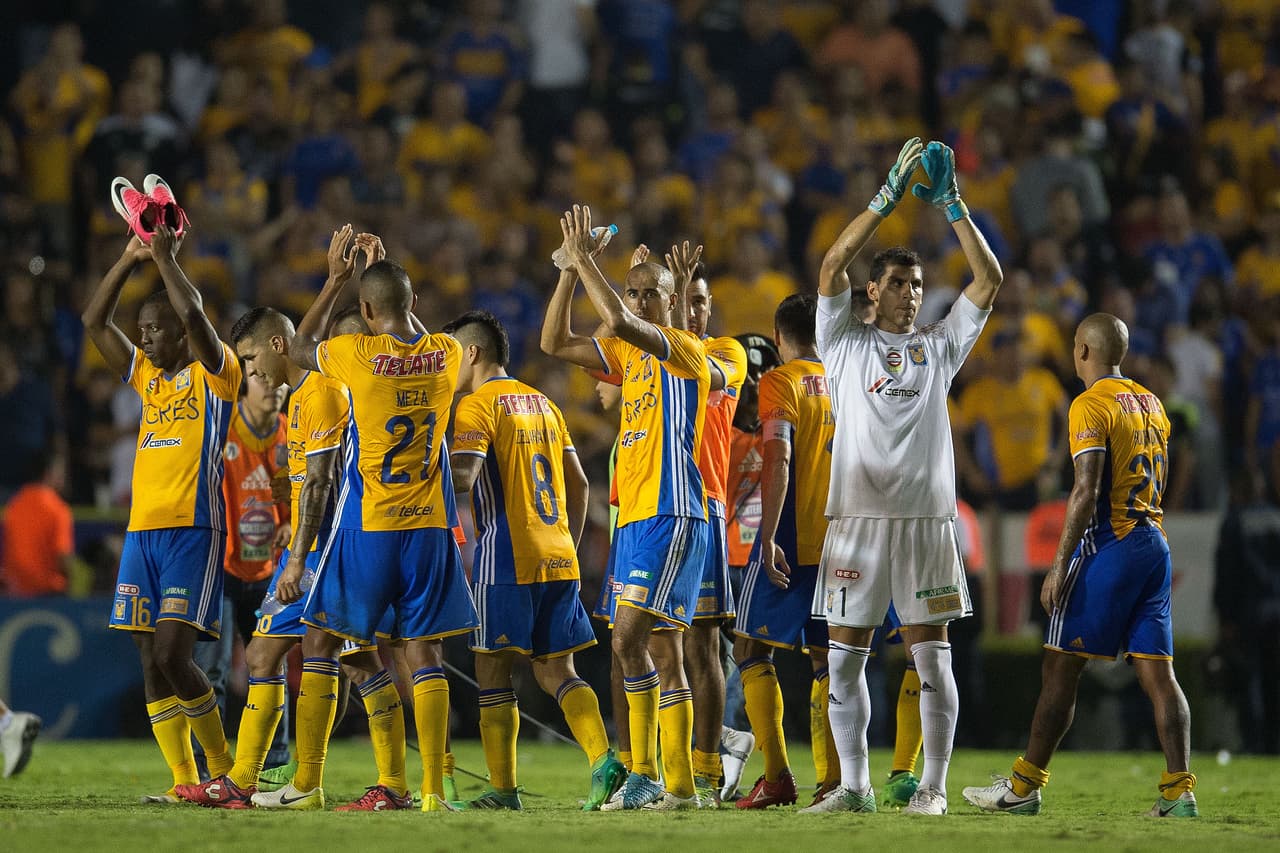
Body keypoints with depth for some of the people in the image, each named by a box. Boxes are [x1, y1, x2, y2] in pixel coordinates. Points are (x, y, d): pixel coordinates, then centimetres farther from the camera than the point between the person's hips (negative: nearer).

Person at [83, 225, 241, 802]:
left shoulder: (214, 374, -1)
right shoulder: (147, 376, 18)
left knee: (171, 655, -16)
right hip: (142, 531, 7)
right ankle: (184, 782, 4)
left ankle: (224, 770, -3)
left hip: (194, 531, -7)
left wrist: (165, 257, -7)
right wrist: (131, 257, 8)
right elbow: (95, 321, 16)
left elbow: (192, 314, -18)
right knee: (150, 661, 1)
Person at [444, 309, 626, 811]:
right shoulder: (541, 403, 18)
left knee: (492, 671, 1)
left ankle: (503, 789, 0)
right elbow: (578, 483, 20)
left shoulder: (477, 405, -6)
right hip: (558, 558, 7)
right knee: (556, 670, 8)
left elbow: (461, 479, -19)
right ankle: (603, 759, -12)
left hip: (507, 558, -7)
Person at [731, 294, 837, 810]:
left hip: (790, 541, -5)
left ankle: (776, 776, -8)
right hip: (840, 544, 5)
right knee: (827, 659, 9)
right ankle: (833, 780, 1)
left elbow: (780, 461, -17)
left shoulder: (780, 383, -6)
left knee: (752, 648, 2)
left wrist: (767, 538, -19)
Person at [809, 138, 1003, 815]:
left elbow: (989, 281, 8)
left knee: (931, 655, -1)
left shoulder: (939, 346, 14)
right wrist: (887, 198, -7)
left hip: (926, 516, 1)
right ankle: (854, 785, 8)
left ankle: (933, 785, 3)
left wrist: (952, 207, 1)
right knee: (845, 657, 0)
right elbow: (832, 266, -3)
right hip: (857, 513, -1)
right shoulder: (846, 342, 10)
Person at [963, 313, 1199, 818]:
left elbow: (1087, 493, -17)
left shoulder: (1090, 406, -9)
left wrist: (1060, 566, -16)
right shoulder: (1152, 404, 15)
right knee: (1157, 673, 3)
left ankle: (1024, 787, 1)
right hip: (1155, 546, 7)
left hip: (1107, 547, -7)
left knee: (1060, 669, -2)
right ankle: (1179, 790, -5)